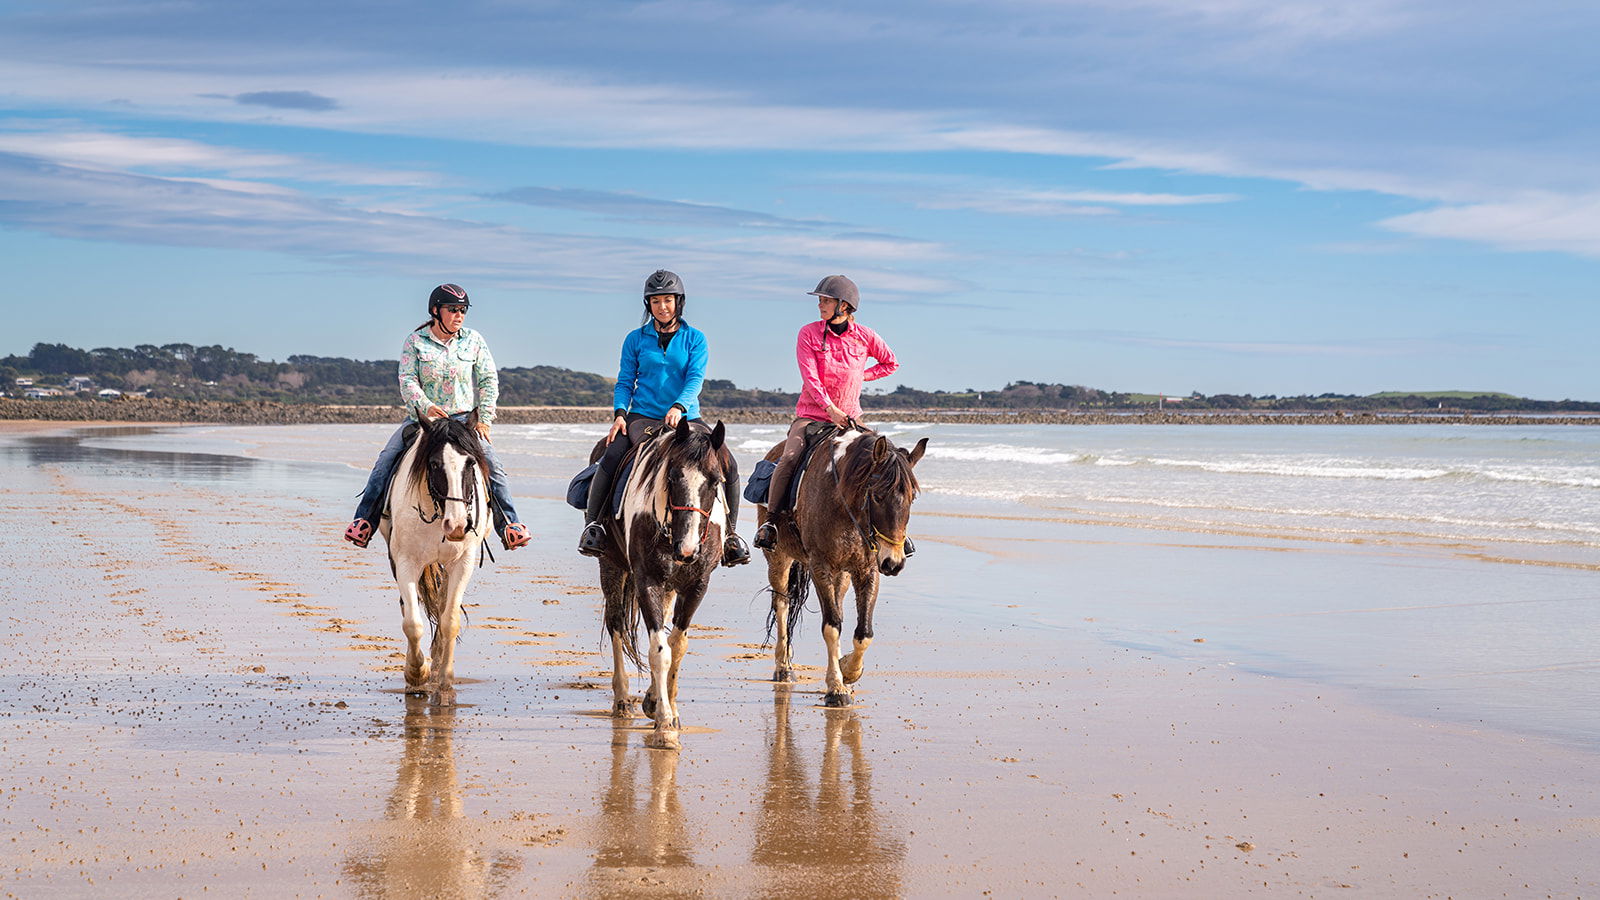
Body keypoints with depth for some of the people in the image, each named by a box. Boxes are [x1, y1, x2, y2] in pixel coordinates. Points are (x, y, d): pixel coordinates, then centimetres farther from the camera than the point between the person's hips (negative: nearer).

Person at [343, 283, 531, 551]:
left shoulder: (474, 341, 5)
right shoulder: (415, 341, 1)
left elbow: (489, 380, 5)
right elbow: (407, 380, -8)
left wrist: (484, 420, -5)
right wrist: (426, 407, -26)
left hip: (464, 419, 1)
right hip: (421, 418, 0)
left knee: (492, 465, -19)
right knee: (386, 461, -18)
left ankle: (509, 525, -13)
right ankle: (364, 521, -12)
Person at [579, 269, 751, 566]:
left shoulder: (695, 339, 6)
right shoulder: (636, 339, 8)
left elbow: (696, 377, -7)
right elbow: (625, 382, 8)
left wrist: (678, 406, -26)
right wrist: (619, 413, -11)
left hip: (686, 418, 0)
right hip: (643, 418, 0)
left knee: (728, 464, -18)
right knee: (611, 458, -27)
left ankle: (728, 533, -3)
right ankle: (592, 524, -13)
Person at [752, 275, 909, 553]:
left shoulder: (865, 336, 0)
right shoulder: (809, 334, -3)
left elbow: (890, 363, 17)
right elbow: (810, 376, -11)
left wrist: (861, 376, 4)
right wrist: (830, 408, -23)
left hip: (849, 416, 2)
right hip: (811, 413, -1)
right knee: (790, 457, -28)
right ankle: (770, 521, -15)